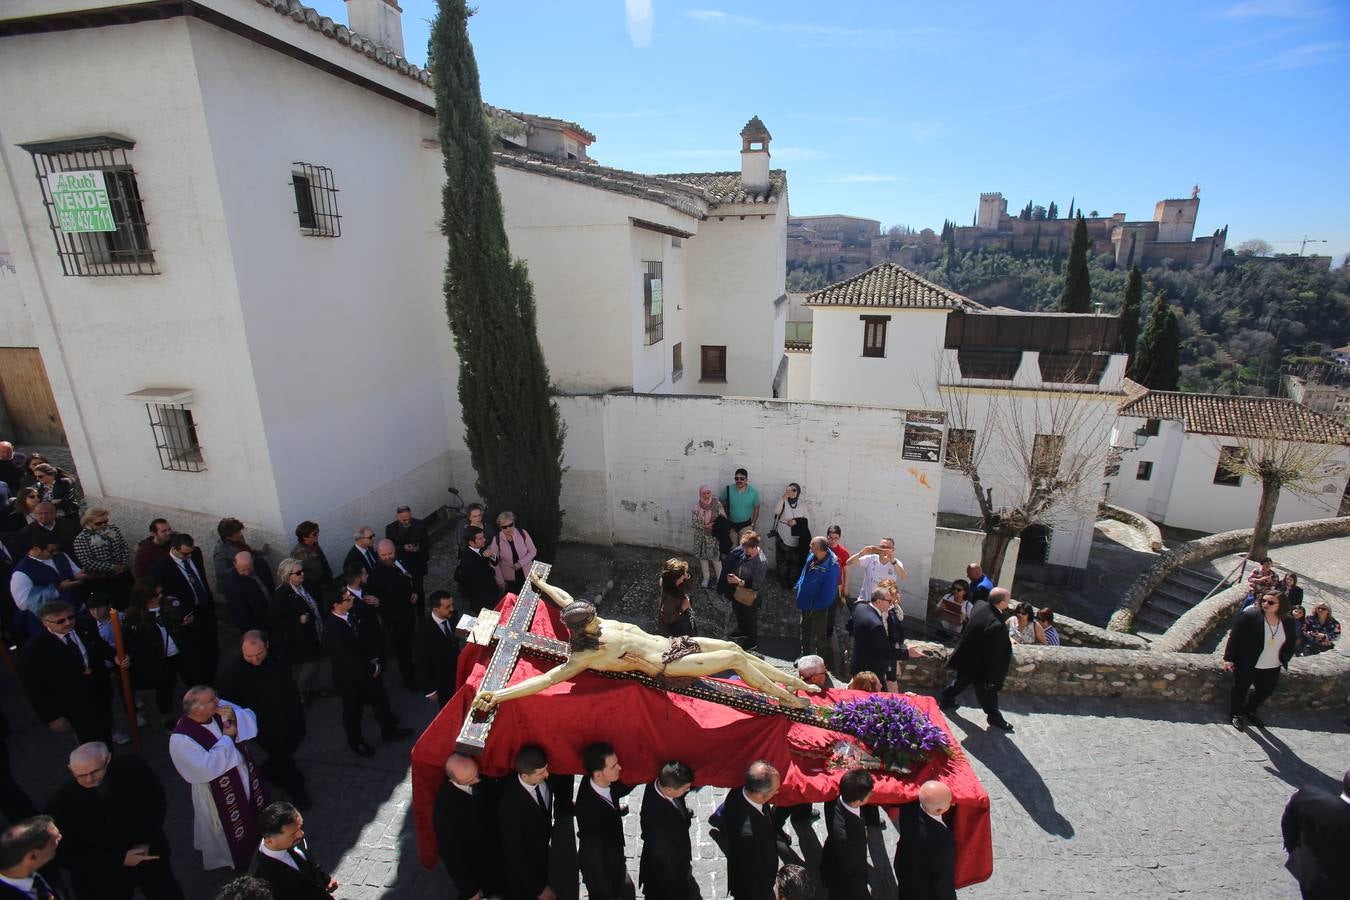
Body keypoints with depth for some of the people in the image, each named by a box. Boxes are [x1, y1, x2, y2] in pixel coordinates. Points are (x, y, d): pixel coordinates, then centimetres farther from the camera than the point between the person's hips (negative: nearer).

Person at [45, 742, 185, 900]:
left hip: (148, 855, 2)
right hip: (105, 877, -2)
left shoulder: (132, 766, -21)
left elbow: (157, 801, -4)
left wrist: (148, 842, -13)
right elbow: (65, 856, -12)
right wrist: (120, 860, -18)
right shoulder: (63, 802, -24)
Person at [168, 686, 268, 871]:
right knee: (232, 831, 20)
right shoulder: (181, 739, -31)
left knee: (255, 816, 29)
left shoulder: (220, 708, -17)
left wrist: (235, 716, -28)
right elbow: (207, 768, -33)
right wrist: (227, 737, -26)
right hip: (219, 796, -5)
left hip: (246, 777, 6)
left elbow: (250, 718, -8)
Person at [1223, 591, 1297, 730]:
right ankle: (1235, 714, 30)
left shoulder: (1288, 622, -3)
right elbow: (1234, 637, -16)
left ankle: (1249, 711, 42)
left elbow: (1291, 643, 13)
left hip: (1272, 668, 5)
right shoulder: (1249, 615, -19)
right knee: (1240, 690, 11)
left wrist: (1284, 660, 11)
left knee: (1265, 691, 18)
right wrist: (1229, 658, -17)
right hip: (1247, 665, -5)